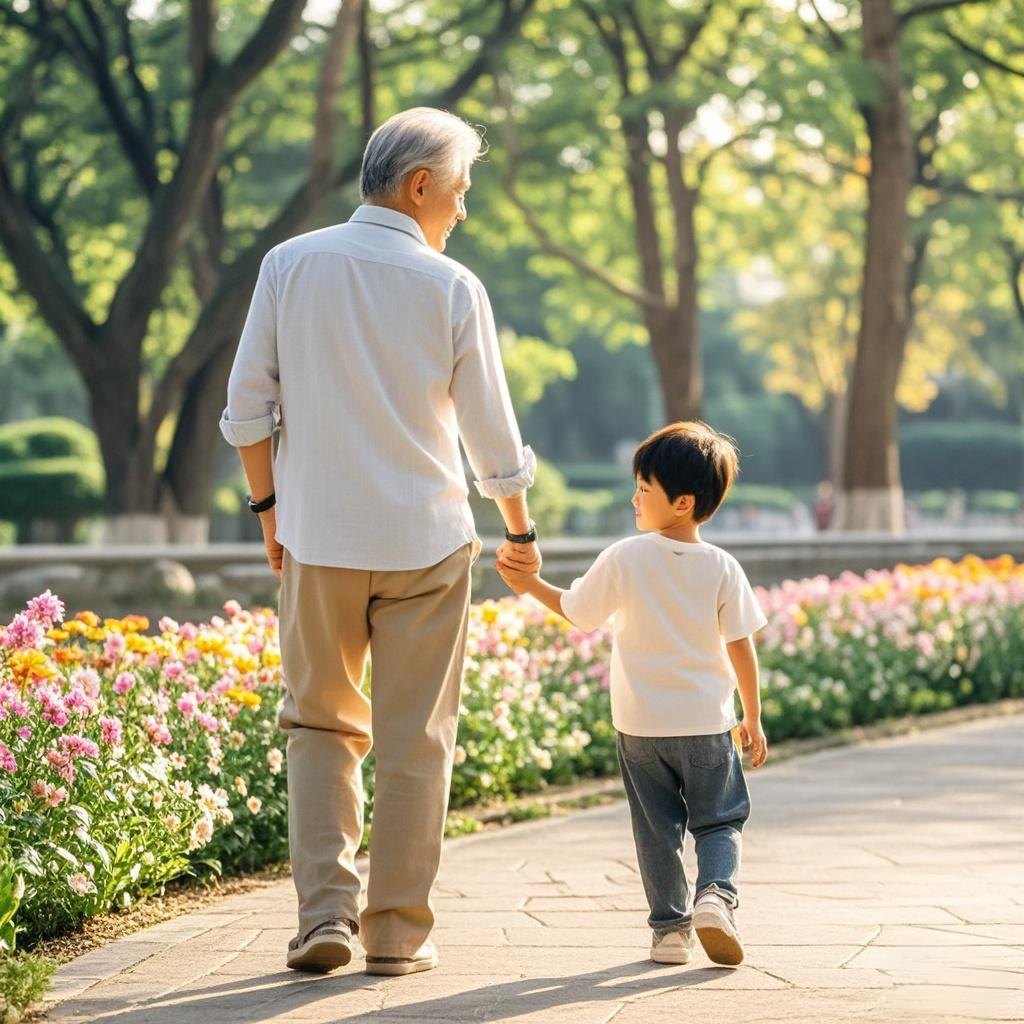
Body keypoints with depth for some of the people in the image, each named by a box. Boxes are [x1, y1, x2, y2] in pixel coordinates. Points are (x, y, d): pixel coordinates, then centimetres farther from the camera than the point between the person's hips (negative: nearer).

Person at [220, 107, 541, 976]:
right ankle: (398, 931, 10)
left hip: (318, 539, 2)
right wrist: (521, 530, 14)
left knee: (322, 725, 14)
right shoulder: (451, 287, -6)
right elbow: (492, 430, -1)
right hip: (426, 542, -2)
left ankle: (325, 910, 2)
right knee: (415, 741, 7)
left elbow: (248, 407, 0)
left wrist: (269, 506, 12)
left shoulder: (290, 265, -1)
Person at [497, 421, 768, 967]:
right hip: (706, 722, 0)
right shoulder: (722, 569, -8)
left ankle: (670, 928, 12)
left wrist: (531, 585, 15)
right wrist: (753, 719, 6)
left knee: (657, 830, 12)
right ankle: (716, 895, -15)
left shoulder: (624, 559, -12)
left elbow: (577, 611, 0)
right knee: (719, 822, 11)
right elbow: (741, 647, -3)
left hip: (640, 724, 0)